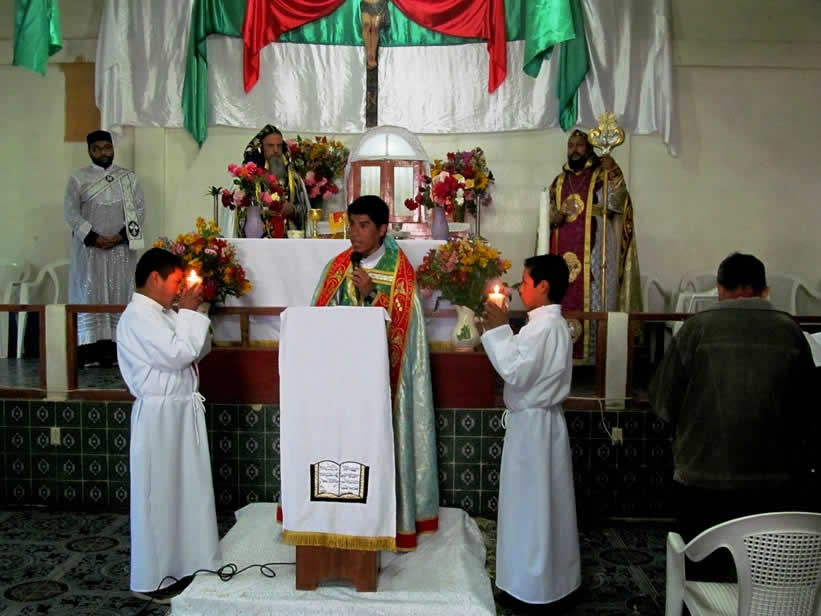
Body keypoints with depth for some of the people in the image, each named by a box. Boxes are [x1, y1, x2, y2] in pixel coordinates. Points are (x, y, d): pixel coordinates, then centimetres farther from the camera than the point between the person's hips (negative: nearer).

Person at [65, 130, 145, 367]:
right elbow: (70, 212, -2)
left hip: (121, 248, 1)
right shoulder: (77, 178, 6)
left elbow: (140, 210, 1)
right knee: (89, 295, -2)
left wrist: (121, 236, -12)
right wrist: (93, 237, -14)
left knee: (119, 296, 1)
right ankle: (89, 348, 0)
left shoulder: (129, 178, 9)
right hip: (89, 248, -1)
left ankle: (113, 347, 5)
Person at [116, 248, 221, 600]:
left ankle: (183, 564, 30)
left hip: (182, 410, 9)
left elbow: (199, 349, 16)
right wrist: (189, 312, -13)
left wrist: (192, 313, 5)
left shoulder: (163, 315, 12)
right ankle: (154, 577, 18)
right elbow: (178, 354, -24)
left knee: (187, 489, 15)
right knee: (159, 495, 3)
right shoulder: (138, 316, -16)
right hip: (159, 415, -9)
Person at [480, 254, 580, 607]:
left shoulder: (543, 327, -21)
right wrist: (500, 332, 7)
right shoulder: (552, 323, 12)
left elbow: (516, 372, -26)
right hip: (539, 419, 10)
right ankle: (550, 577, 32)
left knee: (531, 504, 2)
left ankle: (534, 585, 16)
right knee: (542, 503, 18)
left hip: (533, 423, -10)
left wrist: (498, 330, -20)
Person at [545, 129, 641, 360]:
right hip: (563, 252, 4)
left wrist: (615, 174, -23)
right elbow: (549, 215, 18)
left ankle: (593, 352, -2)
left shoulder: (602, 176, 3)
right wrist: (554, 218, -5)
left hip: (593, 252, -4)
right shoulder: (559, 182, 17)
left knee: (592, 300, -6)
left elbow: (616, 204, -11)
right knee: (562, 300, 3)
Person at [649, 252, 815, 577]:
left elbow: (663, 399, -5)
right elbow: (808, 404, 7)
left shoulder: (697, 327, -8)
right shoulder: (790, 331, 0)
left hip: (704, 472, -2)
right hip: (773, 475, 3)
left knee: (701, 564, 13)